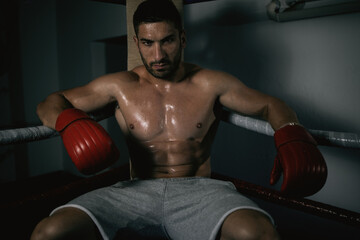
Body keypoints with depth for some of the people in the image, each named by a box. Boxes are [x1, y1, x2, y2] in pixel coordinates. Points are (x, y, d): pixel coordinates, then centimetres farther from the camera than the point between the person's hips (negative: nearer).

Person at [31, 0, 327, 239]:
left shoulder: (211, 84, 6)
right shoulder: (120, 86, 9)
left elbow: (270, 105, 14)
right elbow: (51, 102, 15)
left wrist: (291, 137, -9)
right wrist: (68, 121, -10)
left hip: (198, 191, 0)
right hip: (137, 192, 1)